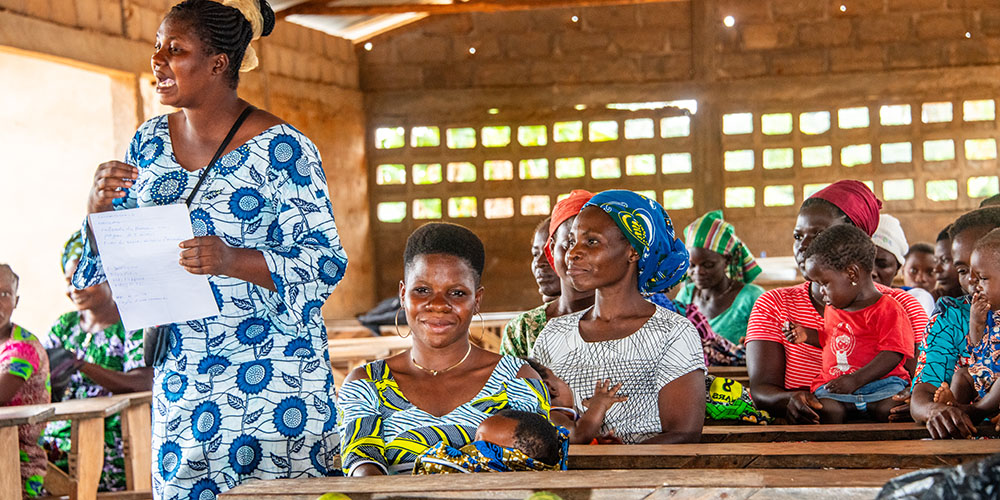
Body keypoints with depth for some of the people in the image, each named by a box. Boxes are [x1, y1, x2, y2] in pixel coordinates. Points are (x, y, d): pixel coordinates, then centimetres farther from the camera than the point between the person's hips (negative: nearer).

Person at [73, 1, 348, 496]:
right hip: (180, 380, 5)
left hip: (271, 377, -5)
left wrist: (236, 261, -28)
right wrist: (100, 208, -8)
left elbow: (325, 262, -13)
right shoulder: (150, 143, 8)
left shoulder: (280, 148, -10)